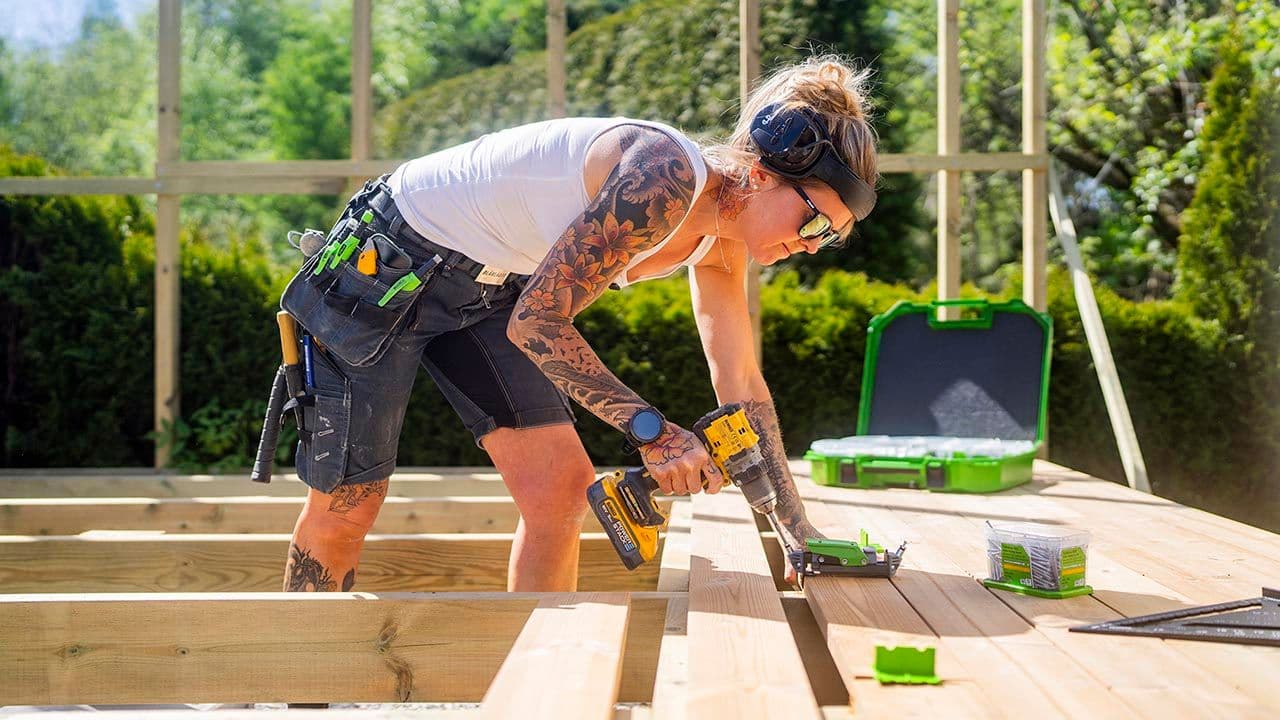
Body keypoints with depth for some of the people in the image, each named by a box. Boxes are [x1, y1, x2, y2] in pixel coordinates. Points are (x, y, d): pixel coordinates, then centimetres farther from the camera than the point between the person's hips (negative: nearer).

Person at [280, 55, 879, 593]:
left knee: (561, 489, -4)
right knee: (343, 512, 0)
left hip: (485, 291, 8)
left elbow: (741, 384, 4)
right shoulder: (664, 175, -31)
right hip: (387, 263, -8)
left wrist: (802, 532, 4)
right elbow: (536, 322, -29)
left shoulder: (718, 246, -4)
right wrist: (652, 431, -27)